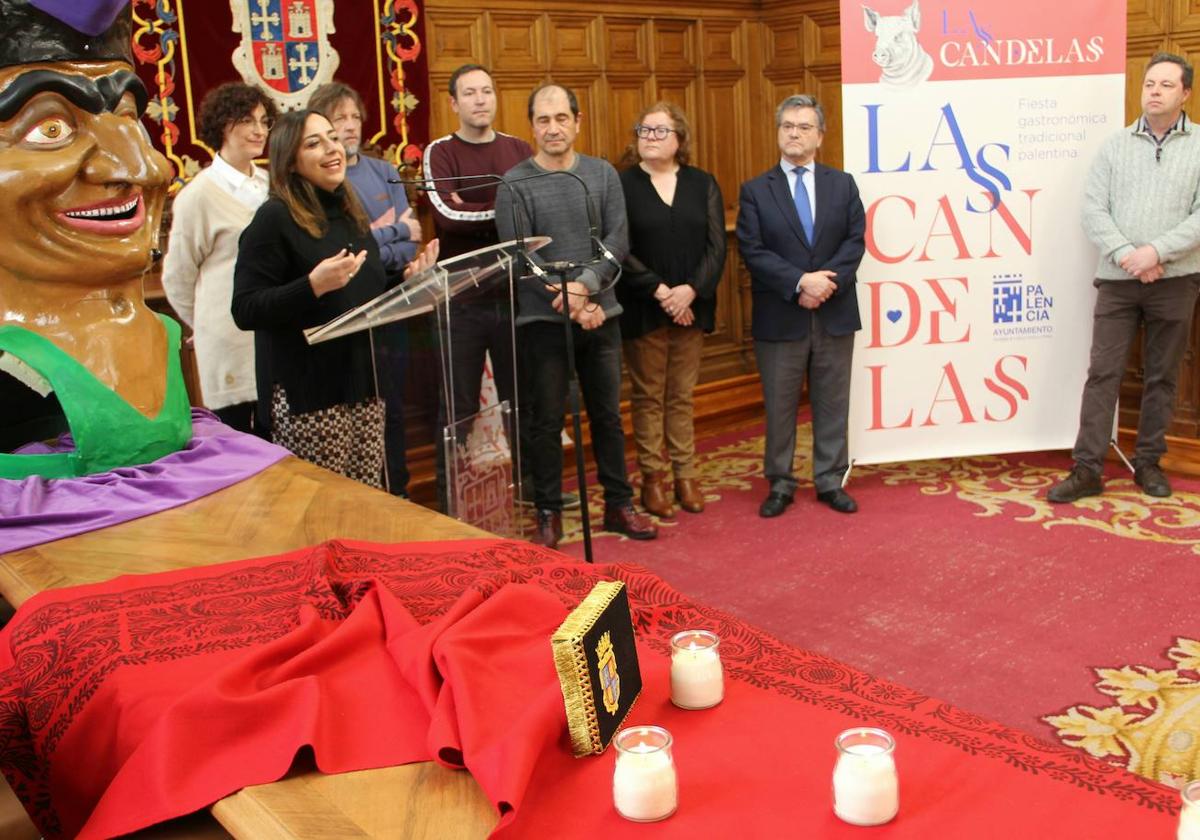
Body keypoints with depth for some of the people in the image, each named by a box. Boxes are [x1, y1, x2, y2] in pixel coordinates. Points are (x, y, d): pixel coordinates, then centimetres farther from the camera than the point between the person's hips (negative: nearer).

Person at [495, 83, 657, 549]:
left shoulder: (603, 174, 5)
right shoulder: (515, 183, -4)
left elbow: (617, 240, -3)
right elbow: (520, 255, -9)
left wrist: (585, 286, -18)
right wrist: (570, 302, -15)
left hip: (601, 314, 3)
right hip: (543, 320, -3)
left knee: (608, 415, 11)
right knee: (547, 420, 5)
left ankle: (618, 505, 23)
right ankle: (548, 512, 17)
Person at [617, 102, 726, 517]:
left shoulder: (703, 184, 7)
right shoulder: (621, 185, -2)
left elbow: (717, 245, 0)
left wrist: (691, 289, -14)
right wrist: (658, 290, -16)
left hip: (691, 307, 2)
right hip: (642, 311, -2)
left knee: (682, 397, 10)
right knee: (649, 397, 5)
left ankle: (686, 476, 17)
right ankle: (653, 478, 13)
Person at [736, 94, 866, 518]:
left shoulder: (843, 184, 9)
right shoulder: (755, 190, 2)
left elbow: (855, 240, 0)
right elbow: (753, 250, -8)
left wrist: (829, 280, -17)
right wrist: (801, 282, -19)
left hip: (835, 314, 2)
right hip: (779, 318, -2)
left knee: (832, 403, 9)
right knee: (779, 406, 7)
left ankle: (830, 481, 20)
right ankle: (779, 485, 18)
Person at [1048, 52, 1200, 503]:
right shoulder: (1115, 145, 6)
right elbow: (1093, 209, -1)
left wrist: (1156, 251, -17)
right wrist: (1125, 255, -14)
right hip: (1117, 279, 0)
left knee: (1162, 377, 8)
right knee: (1102, 373, -2)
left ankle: (1148, 463, 19)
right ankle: (1087, 469, 1)